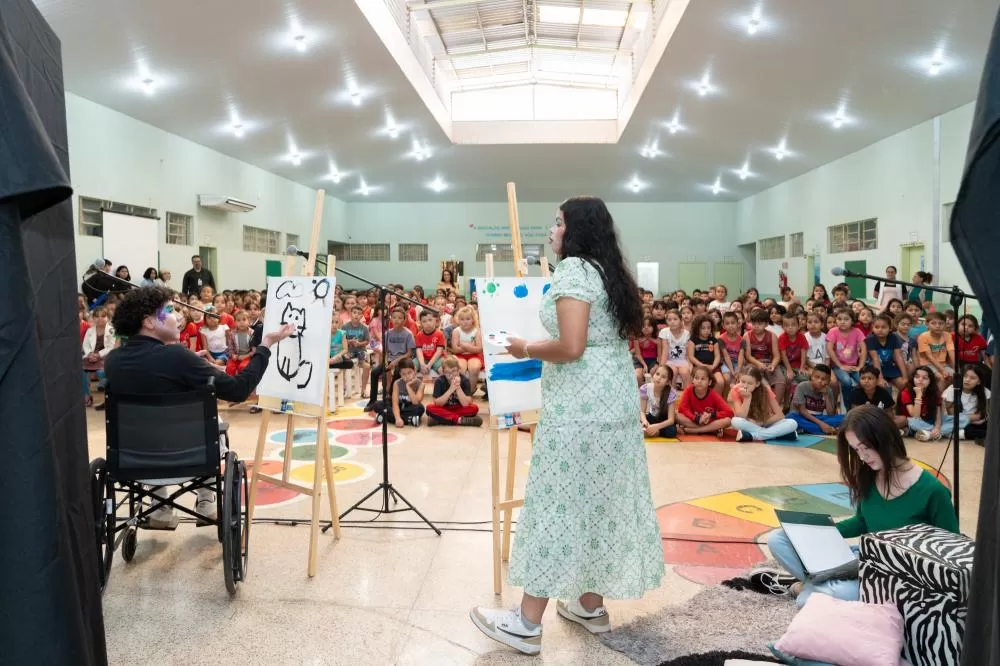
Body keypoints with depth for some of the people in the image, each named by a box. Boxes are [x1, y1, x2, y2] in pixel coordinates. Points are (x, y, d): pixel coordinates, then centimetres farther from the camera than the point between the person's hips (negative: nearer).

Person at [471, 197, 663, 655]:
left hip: (580, 407, -9)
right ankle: (591, 605, 28)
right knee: (601, 501, 15)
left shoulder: (573, 269, -13)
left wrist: (526, 350, -7)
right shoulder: (612, 273, 15)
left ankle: (527, 624, 8)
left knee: (559, 503, -3)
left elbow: (571, 347, -23)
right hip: (616, 402, 10)